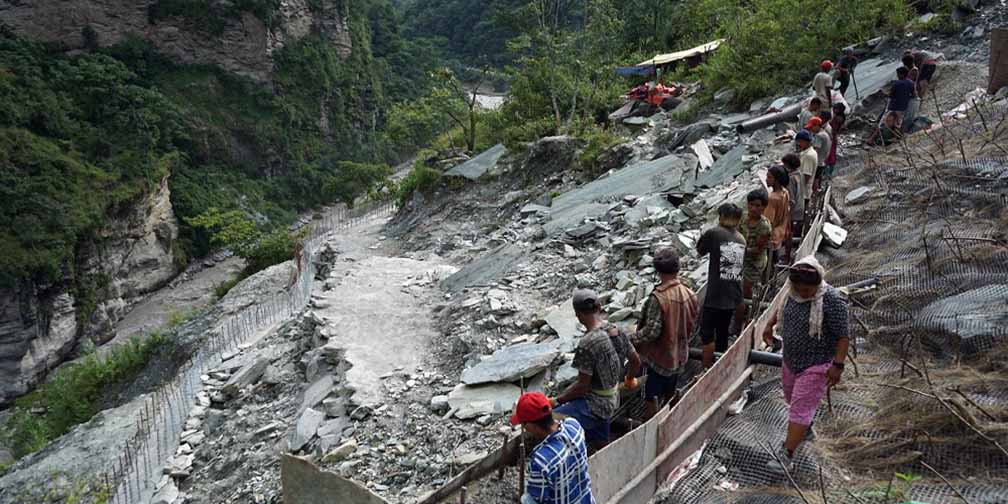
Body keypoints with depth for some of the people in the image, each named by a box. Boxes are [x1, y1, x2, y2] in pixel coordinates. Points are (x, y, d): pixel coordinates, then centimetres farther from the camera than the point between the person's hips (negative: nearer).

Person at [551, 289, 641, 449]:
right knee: (601, 446, 25)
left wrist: (557, 401, -11)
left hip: (593, 405, -9)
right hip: (611, 402, 9)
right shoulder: (616, 331, -3)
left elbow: (582, 386, -23)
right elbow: (636, 361, 10)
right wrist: (630, 378, 30)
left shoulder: (588, 343, -27)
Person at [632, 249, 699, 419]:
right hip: (679, 356, 7)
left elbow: (652, 331, -25)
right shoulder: (689, 295, -6)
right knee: (670, 396, 22)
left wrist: (634, 339, -10)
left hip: (659, 358, -6)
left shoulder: (658, 297, -26)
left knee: (652, 399, 6)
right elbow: (692, 325, 5)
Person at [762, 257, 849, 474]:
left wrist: (837, 365, -25)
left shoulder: (832, 300, -23)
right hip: (791, 360, 8)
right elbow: (782, 309, 22)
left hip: (817, 365, -8)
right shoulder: (794, 292, -1)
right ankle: (805, 430, 52)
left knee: (800, 408, -8)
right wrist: (770, 324, 10)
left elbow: (843, 336, -21)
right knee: (792, 399, 24)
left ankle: (786, 456, -6)